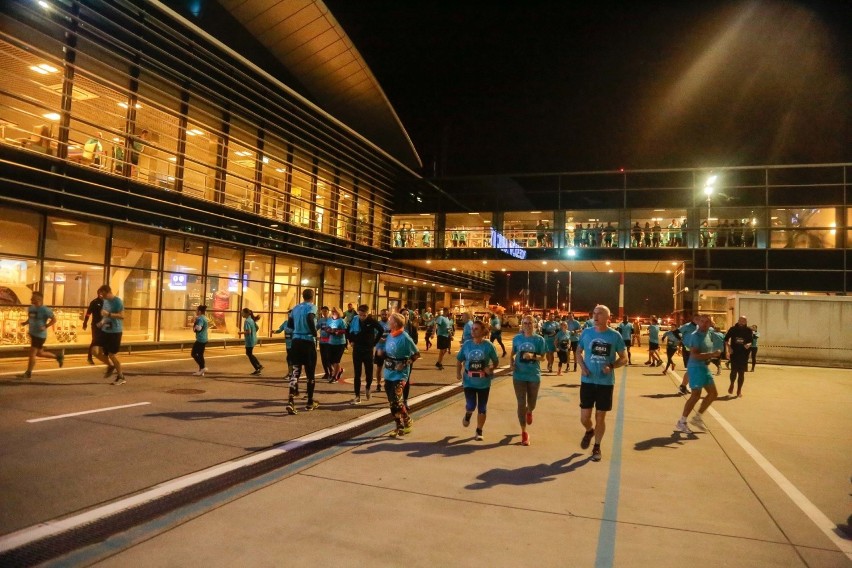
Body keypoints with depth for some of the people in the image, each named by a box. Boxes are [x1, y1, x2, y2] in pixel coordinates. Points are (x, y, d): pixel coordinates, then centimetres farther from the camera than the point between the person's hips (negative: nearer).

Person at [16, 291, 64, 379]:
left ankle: (28, 373, 7)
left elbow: (54, 319, -14)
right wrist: (25, 322, 3)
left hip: (40, 335, -9)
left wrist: (45, 326, -24)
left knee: (32, 353, -4)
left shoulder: (44, 310, -16)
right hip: (32, 334, 9)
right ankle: (58, 356, 35)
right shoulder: (30, 308, 7)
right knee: (39, 353, 18)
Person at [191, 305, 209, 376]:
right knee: (200, 354, 13)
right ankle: (201, 370, 16)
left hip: (200, 340, -10)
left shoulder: (200, 318, -17)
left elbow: (198, 328, -31)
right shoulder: (205, 318, 13)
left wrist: (194, 324, -12)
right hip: (204, 339, 10)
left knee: (193, 353, -1)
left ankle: (203, 367, -5)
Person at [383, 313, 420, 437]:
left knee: (396, 401, -14)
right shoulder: (389, 335, 4)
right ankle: (400, 427, 24)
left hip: (399, 375, -7)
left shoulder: (405, 338, -17)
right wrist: (382, 353, 1)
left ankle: (407, 423, 8)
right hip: (389, 374, 8)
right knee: (392, 403, 11)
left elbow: (416, 354, -10)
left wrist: (404, 364, -16)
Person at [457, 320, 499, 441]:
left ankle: (479, 431, 29)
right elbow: (459, 360, 8)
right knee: (471, 406, -7)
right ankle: (467, 415, 31)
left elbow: (496, 361, 1)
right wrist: (458, 372, -7)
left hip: (484, 382, 0)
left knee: (482, 408, 9)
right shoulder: (466, 344, -4)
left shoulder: (488, 345, -10)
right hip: (469, 381, 1)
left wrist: (491, 368, -19)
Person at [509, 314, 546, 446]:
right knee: (521, 404, 0)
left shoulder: (539, 339, -5)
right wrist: (511, 364, -8)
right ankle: (524, 432, 11)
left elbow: (542, 357, -3)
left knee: (532, 404, 14)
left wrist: (533, 356, -22)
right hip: (519, 375, 0)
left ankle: (529, 412, 53)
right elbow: (513, 354, 10)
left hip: (534, 376, 0)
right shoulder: (517, 338, -1)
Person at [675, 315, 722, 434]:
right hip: (696, 367, -9)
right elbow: (694, 355, -28)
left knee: (713, 393, 11)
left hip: (705, 367, 9)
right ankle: (681, 423, -4)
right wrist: (712, 354, -32)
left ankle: (697, 417, 20)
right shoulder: (695, 336, -18)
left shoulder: (709, 334, 8)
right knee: (696, 395, -11)